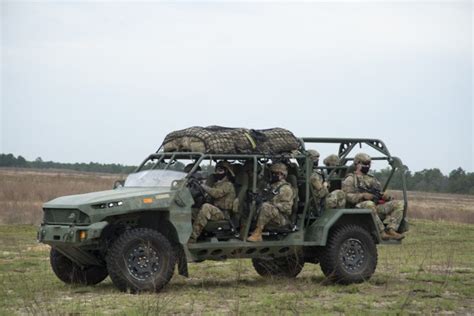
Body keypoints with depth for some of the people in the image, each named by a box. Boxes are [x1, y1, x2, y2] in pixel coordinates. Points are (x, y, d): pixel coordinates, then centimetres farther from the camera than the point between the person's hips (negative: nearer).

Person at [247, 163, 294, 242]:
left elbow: (287, 207, -16)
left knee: (266, 206, -32)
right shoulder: (273, 186, 21)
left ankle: (257, 234, -34)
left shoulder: (286, 188, -8)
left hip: (283, 218, -9)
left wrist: (273, 204, -19)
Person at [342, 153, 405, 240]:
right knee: (369, 204, -41)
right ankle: (381, 232, -41)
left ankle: (391, 230, -32)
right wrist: (363, 196, -17)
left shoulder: (373, 180, 31)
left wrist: (386, 196, 0)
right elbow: (346, 196, -3)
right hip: (360, 207, -6)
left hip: (378, 208, 6)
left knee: (399, 204, -14)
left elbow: (380, 194, 26)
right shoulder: (351, 179, 11)